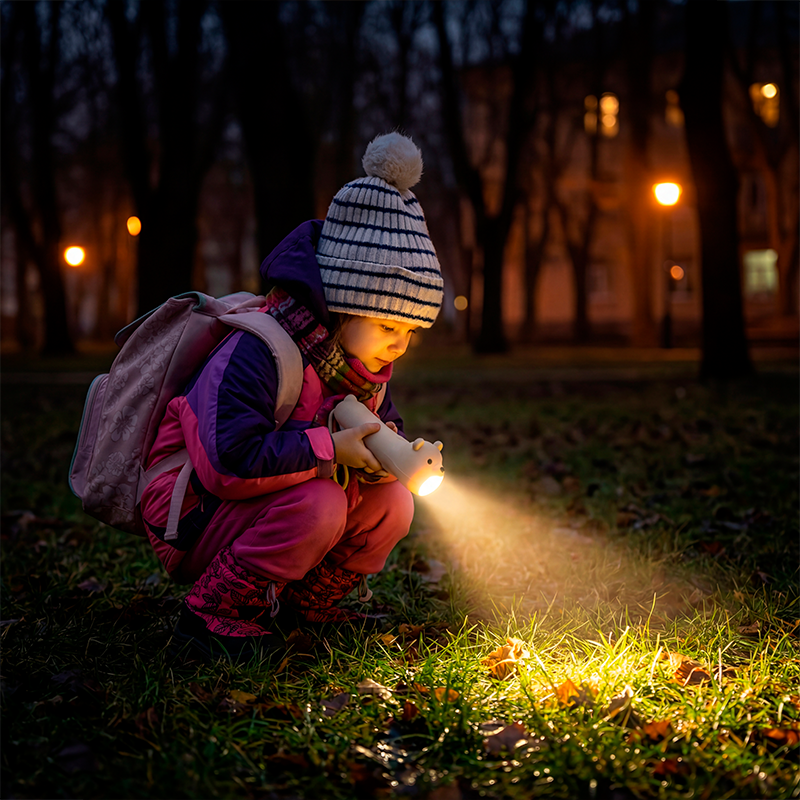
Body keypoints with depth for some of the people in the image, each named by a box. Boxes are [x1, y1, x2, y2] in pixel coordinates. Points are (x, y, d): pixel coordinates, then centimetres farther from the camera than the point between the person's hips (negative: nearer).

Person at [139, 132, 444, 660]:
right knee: (318, 504, -33)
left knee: (392, 501, -8)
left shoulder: (365, 368, 2)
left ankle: (306, 601, 10)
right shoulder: (257, 352, -26)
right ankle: (214, 611, -15)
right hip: (191, 523, -8)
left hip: (257, 507, 8)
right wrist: (330, 447, -32)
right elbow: (230, 457, -35)